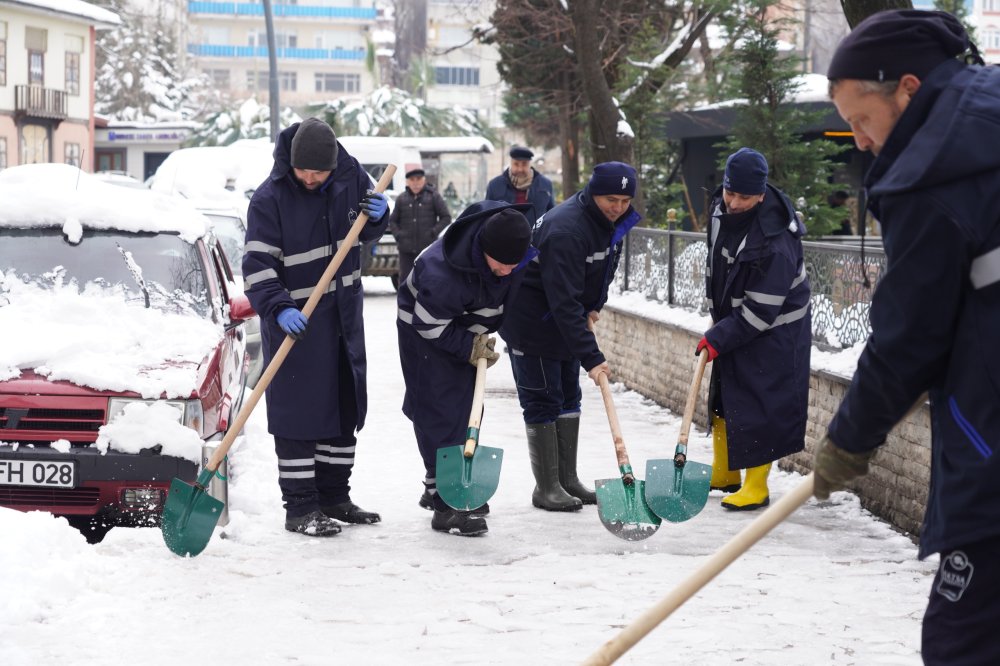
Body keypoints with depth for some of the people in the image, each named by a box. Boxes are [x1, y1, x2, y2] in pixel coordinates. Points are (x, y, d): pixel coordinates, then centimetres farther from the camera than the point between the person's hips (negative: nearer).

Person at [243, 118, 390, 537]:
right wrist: (279, 309, -34)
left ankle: (334, 495, 25)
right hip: (295, 318, -6)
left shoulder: (349, 176, -2)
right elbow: (258, 265, -20)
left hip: (344, 313, 6)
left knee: (345, 406, 13)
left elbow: (366, 234, 14)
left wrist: (377, 216, -9)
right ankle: (299, 507, -1)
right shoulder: (269, 199, -17)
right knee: (298, 412, -7)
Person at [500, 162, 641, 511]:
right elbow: (564, 302, -36)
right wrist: (591, 357, -37)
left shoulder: (614, 221, -5)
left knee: (568, 396, 12)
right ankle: (546, 488, 2)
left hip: (566, 317, 9)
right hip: (531, 321, -9)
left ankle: (567, 480, 20)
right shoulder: (565, 230, -33)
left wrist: (594, 307, 5)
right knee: (542, 401, -5)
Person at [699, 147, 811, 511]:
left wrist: (718, 338, -22)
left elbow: (760, 311, -28)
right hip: (733, 318, 9)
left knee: (759, 408, -7)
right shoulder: (721, 207, -7)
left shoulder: (774, 242, -32)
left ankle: (756, 487, 4)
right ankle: (724, 472, 32)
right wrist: (716, 311, 12)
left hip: (772, 331, -9)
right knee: (722, 397, 17)